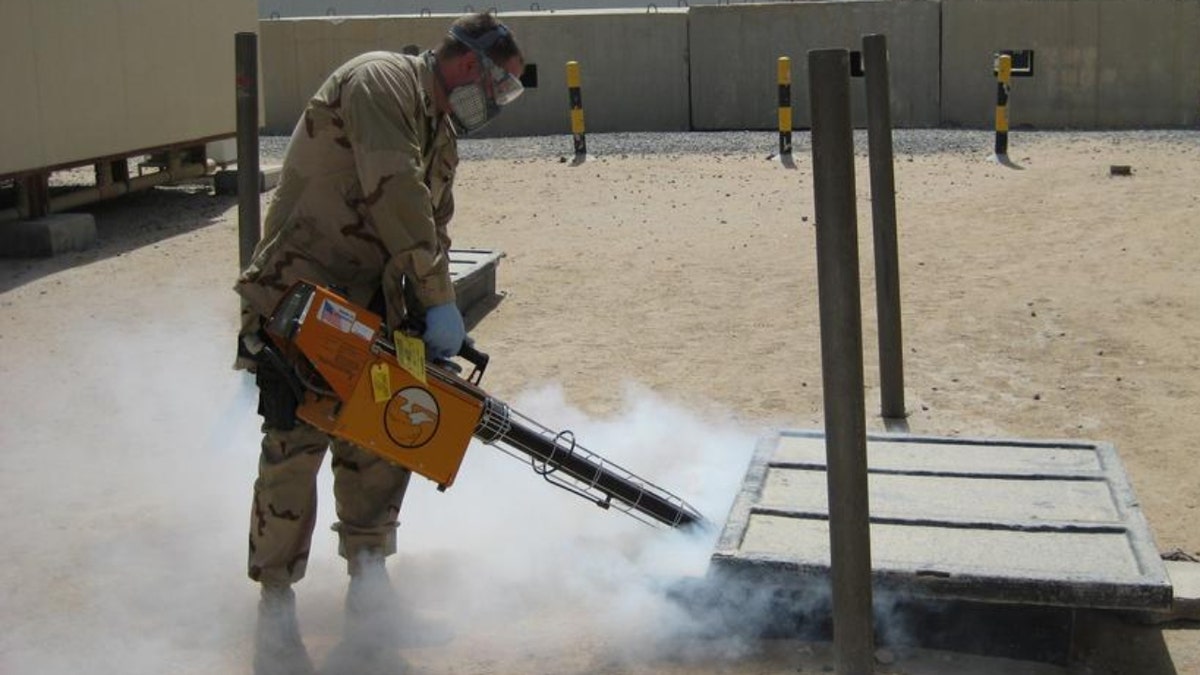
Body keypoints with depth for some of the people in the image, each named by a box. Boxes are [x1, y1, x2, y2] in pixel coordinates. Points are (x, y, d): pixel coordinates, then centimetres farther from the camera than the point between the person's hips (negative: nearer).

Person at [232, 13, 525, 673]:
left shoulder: (442, 141, 15)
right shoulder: (382, 80, -13)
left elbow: (432, 236, 13)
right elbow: (393, 193, -26)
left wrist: (430, 335, 1)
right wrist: (440, 300, -26)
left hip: (369, 307, 9)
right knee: (297, 444, -9)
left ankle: (368, 584, 20)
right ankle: (276, 607, 1)